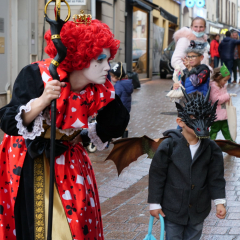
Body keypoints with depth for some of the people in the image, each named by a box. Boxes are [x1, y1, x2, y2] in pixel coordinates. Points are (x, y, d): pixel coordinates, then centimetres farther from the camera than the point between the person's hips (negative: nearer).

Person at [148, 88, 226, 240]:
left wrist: (220, 201, -6)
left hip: (198, 210, 3)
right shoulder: (169, 146, -15)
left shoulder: (211, 148, -6)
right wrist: (154, 203, -6)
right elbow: (157, 176, -8)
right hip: (173, 209, -3)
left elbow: (216, 177, 1)